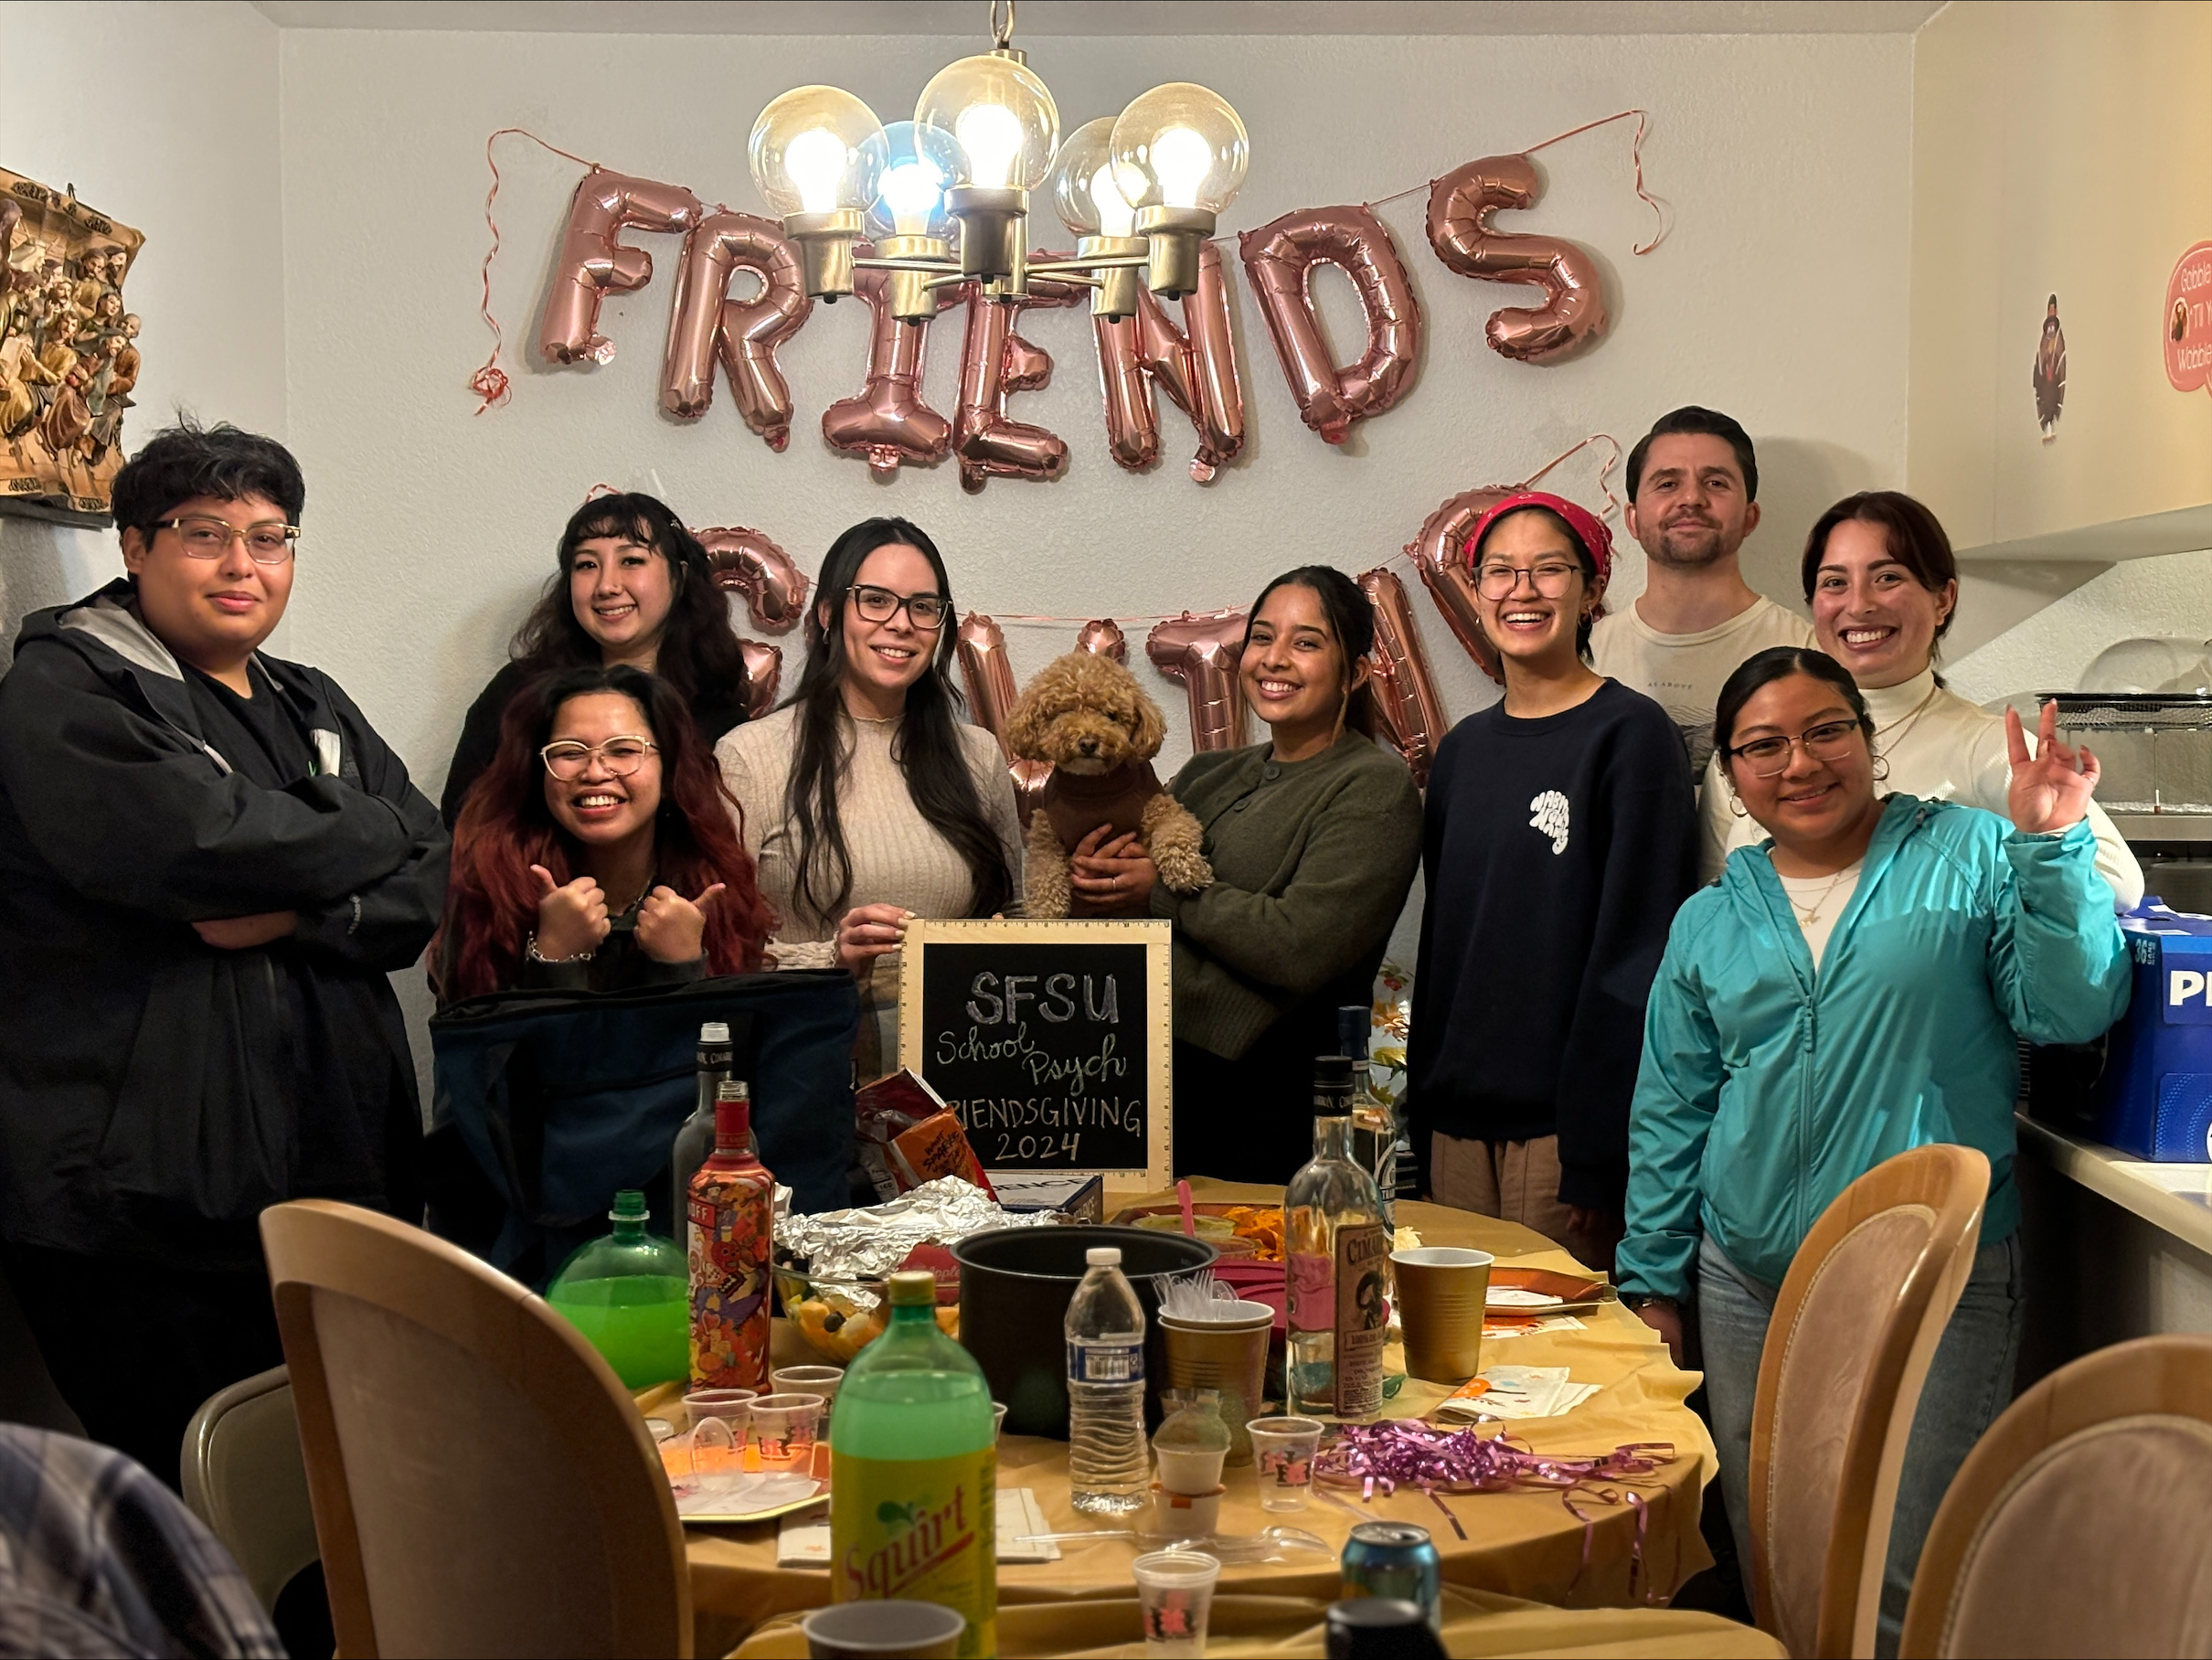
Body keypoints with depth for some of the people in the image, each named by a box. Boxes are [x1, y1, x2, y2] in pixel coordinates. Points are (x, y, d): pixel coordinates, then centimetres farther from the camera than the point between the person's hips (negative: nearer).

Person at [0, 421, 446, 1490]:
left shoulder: (314, 709, 20)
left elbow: (427, 883, 8)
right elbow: (202, 843, -18)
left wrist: (298, 914, -12)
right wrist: (371, 832, -2)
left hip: (336, 1171, 6)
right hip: (139, 1194, -6)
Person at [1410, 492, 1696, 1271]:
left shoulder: (1631, 735, -6)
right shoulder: (1463, 749, 13)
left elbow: (1637, 946, -11)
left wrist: (1597, 1149, -15)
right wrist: (1422, 1114, 11)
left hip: (1563, 1123, -6)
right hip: (1458, 1119, 6)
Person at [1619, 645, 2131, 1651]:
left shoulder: (1967, 855, 0)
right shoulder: (1710, 922, 10)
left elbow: (2072, 1012, -7)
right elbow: (1670, 1116, 12)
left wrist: (2052, 850, -17)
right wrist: (1651, 1284, 10)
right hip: (1750, 1284, 4)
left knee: (1913, 1578, 0)